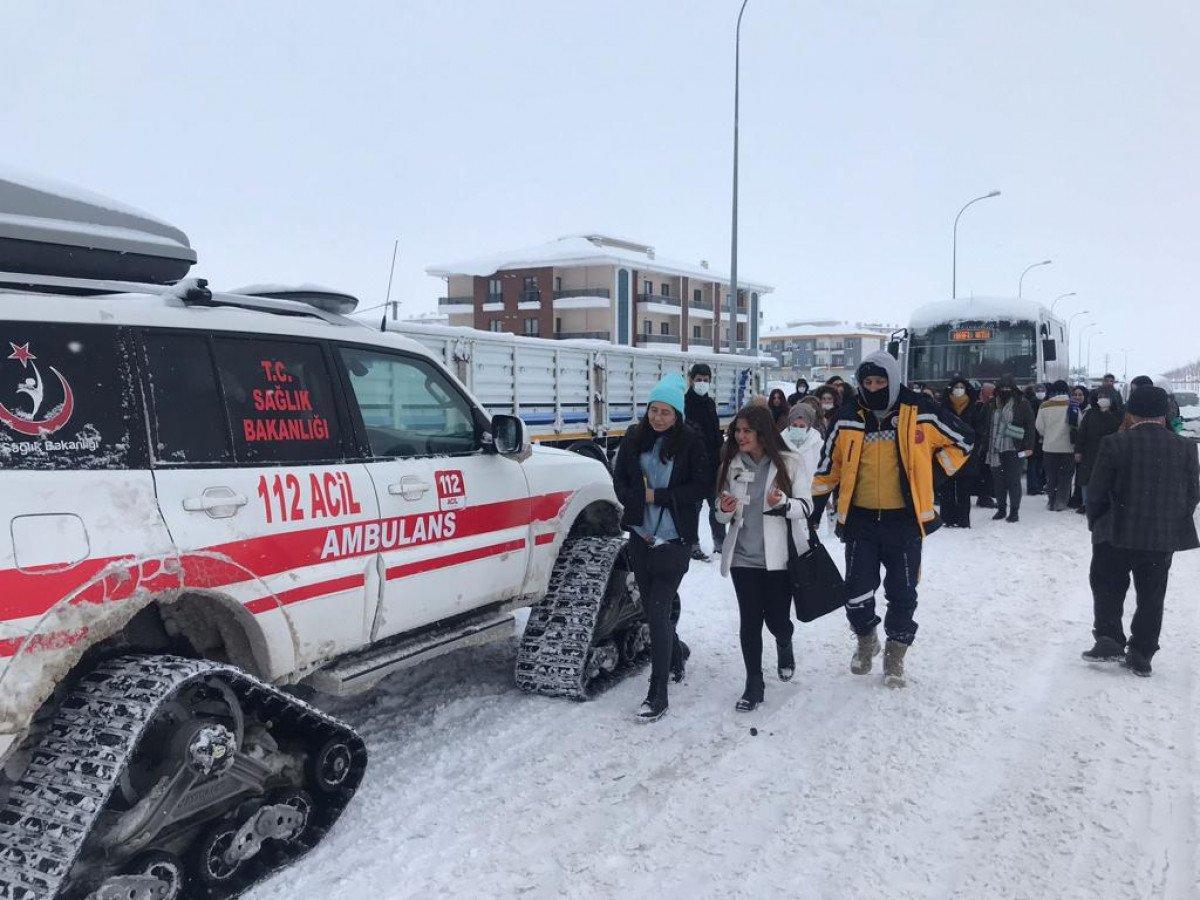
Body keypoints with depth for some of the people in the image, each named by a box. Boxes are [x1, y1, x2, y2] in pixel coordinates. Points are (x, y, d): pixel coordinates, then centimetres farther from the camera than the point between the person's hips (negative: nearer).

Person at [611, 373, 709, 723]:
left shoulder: (691, 442, -7)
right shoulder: (634, 439, 4)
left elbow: (701, 486, -8)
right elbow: (620, 480, 9)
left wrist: (656, 495, -13)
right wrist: (637, 504, -7)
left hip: (674, 540, -5)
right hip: (641, 537, 5)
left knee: (657, 612, -9)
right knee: (652, 609, 17)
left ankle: (658, 696, -2)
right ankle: (677, 651, 48)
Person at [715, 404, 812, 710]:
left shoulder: (789, 463, -4)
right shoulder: (731, 465, 5)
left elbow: (806, 505, -4)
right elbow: (723, 514, 14)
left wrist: (783, 503, -24)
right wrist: (725, 510, -10)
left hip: (780, 557, -2)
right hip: (743, 557, 2)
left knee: (776, 619, 5)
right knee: (749, 622, 2)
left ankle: (785, 647, 41)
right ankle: (753, 685, 14)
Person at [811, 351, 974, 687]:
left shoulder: (920, 414, -7)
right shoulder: (849, 419, 0)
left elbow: (962, 439, 7)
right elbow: (829, 464, 8)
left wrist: (932, 475, 3)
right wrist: (815, 509, 7)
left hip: (904, 520, -1)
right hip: (860, 519, 2)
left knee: (902, 593, 7)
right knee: (857, 590, 2)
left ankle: (895, 654, 25)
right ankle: (865, 639, 29)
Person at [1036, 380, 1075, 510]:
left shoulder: (1044, 406, -4)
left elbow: (1039, 427, 0)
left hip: (1049, 447, 1)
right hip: (1067, 447, -1)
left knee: (1050, 476, 12)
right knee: (1065, 477, 8)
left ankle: (1051, 501, 15)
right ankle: (1061, 502, 8)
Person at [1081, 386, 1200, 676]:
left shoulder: (1115, 444, -12)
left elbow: (1096, 493, -8)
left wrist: (1097, 525, 8)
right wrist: (1173, 524, 18)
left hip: (1116, 535, -2)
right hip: (1163, 539, 3)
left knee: (1108, 590, 15)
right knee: (1151, 598, 13)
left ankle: (1108, 640, 7)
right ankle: (1141, 656, 16)